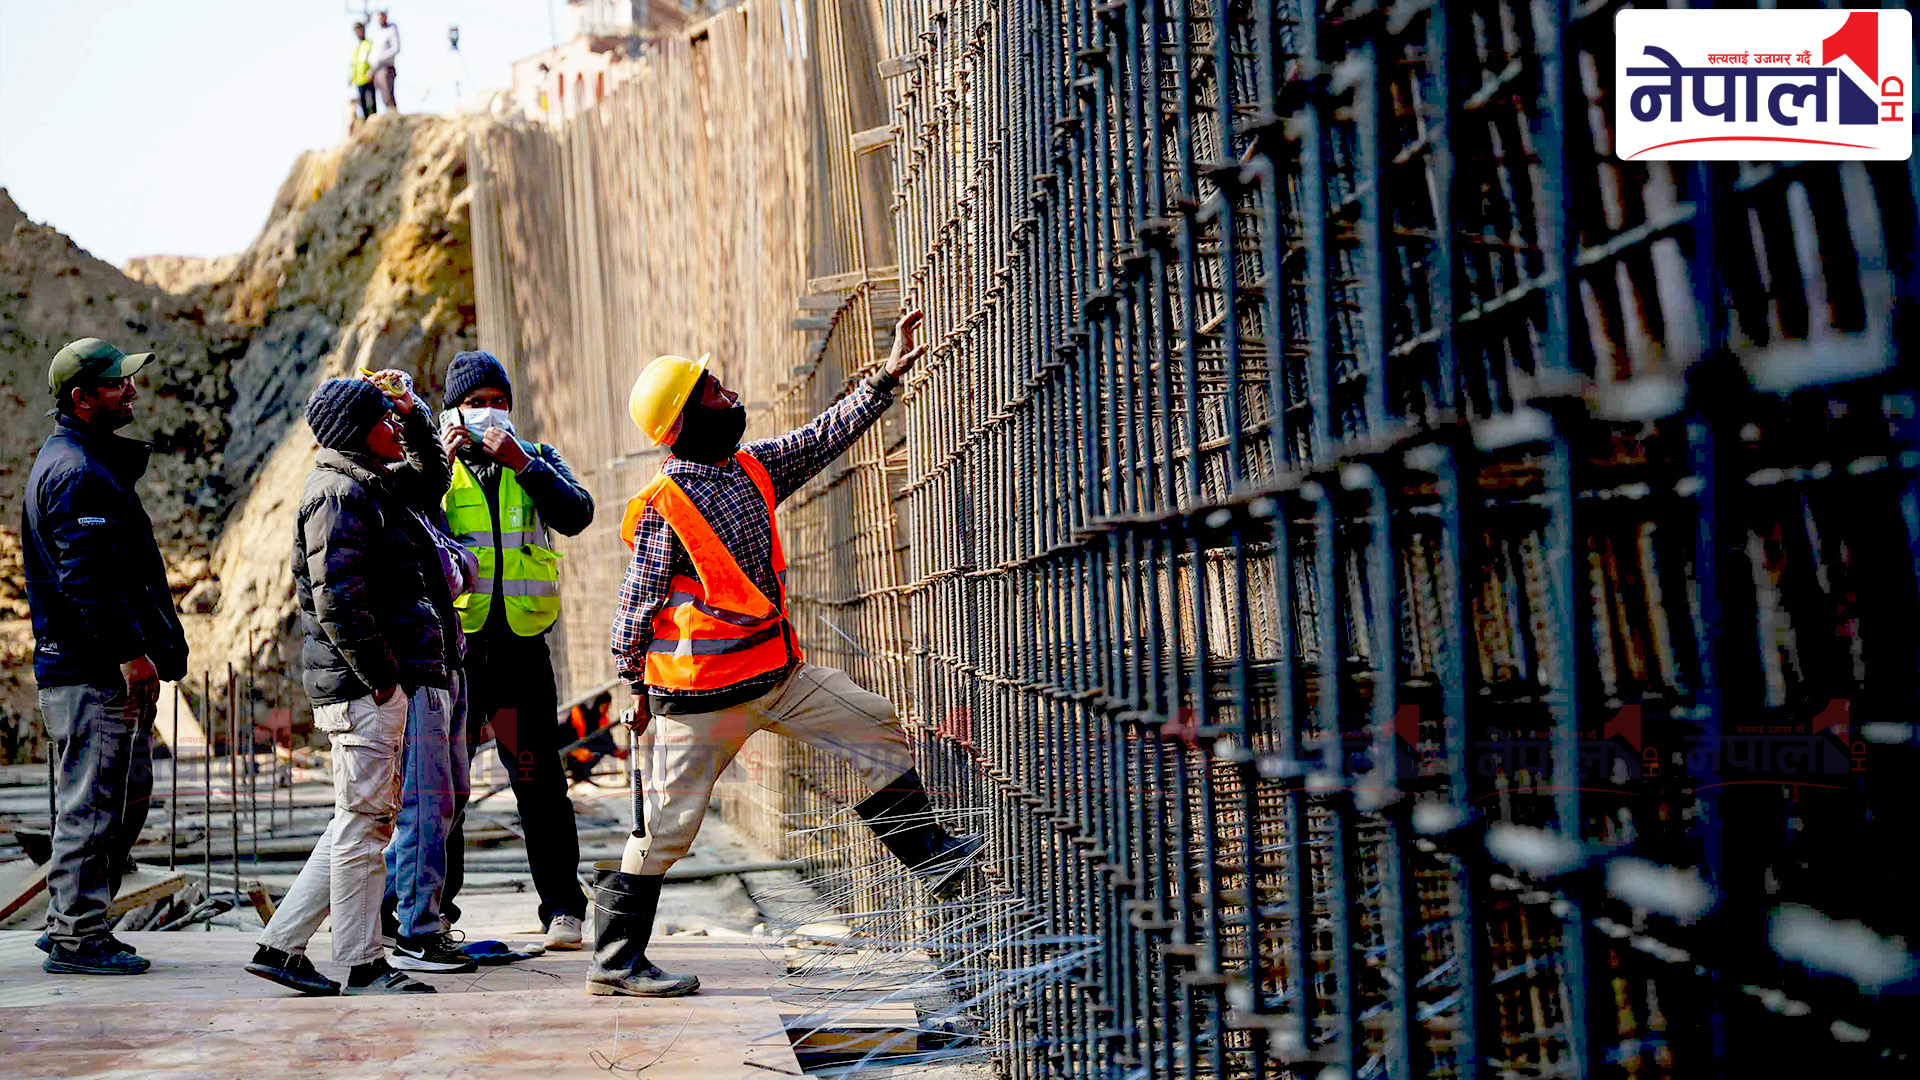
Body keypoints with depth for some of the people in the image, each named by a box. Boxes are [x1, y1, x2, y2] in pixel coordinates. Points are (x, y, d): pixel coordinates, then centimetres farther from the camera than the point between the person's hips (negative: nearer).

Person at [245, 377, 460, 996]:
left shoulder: (371, 486, 18)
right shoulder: (339, 493, -12)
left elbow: (426, 474, 40)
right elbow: (338, 599, -21)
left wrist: (415, 418, 24)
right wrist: (380, 678, -19)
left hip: (383, 686, 10)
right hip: (366, 689, -10)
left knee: (363, 823, 13)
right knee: (364, 822, -4)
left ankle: (281, 946, 17)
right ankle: (362, 968, 3)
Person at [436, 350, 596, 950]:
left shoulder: (539, 460, 13)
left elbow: (577, 514, -6)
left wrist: (522, 464, -15)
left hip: (522, 647, 0)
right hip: (454, 643, 0)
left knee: (539, 781, 0)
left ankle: (563, 907, 5)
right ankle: (432, 907, 11)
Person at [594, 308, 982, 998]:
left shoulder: (753, 468, 6)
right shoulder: (662, 507, -14)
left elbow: (827, 436, 9)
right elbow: (637, 603, -8)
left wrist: (886, 377, 1)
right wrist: (636, 685, -3)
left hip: (779, 673, 7)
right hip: (702, 693, -7)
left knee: (874, 725, 3)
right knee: (668, 824, -1)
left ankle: (929, 854, 12)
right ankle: (614, 961, 10)